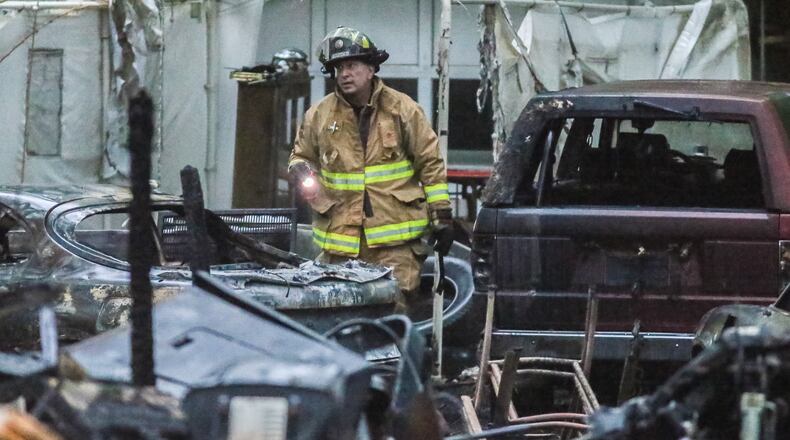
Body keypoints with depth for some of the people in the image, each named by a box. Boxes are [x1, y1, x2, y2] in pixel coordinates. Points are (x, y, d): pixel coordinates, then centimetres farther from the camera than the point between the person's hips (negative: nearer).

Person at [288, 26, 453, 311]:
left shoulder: (402, 109, 3)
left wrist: (441, 216, 3)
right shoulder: (319, 115, 9)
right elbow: (300, 156, 24)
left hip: (395, 238, -2)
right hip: (340, 235, 2)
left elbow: (430, 163, 6)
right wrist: (302, 173, -1)